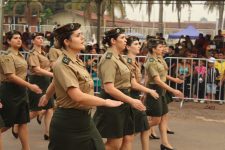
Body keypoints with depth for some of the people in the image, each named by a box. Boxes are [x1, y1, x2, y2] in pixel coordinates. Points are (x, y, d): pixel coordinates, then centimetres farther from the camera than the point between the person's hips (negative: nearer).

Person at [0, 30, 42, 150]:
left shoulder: (19, 55, 11)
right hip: (10, 91, -8)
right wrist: (30, 86, -25)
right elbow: (11, 76, -23)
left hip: (20, 90, 8)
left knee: (23, 122, 8)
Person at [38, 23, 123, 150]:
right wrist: (106, 102, -19)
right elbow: (78, 96, -29)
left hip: (83, 118, 8)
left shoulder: (77, 61, 7)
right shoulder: (63, 64, -21)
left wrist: (47, 97, 40)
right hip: (68, 120, -8)